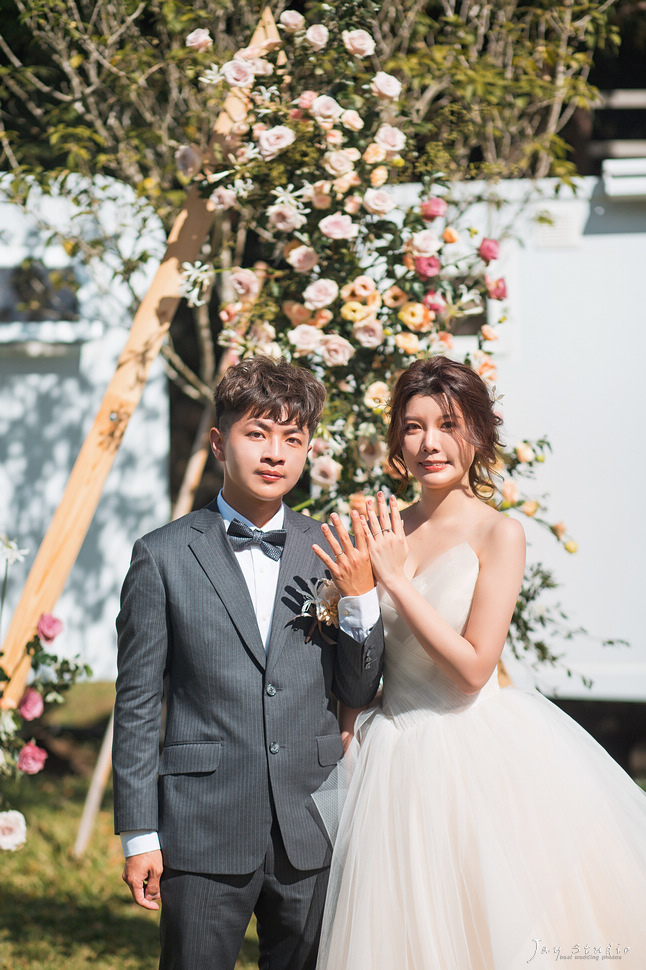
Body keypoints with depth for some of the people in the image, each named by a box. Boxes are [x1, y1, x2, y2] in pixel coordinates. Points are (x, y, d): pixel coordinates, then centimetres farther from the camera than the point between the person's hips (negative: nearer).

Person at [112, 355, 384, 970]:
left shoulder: (333, 555, 6)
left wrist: (360, 601, -8)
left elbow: (358, 693, 9)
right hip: (204, 835, -3)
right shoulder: (164, 557, -2)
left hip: (313, 829, 3)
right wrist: (138, 834, -3)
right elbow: (136, 706, -1)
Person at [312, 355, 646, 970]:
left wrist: (396, 580, -17)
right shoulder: (387, 531, 5)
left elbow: (472, 667, -16)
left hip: (472, 751, -4)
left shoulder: (499, 535, -8)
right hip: (390, 752, 4)